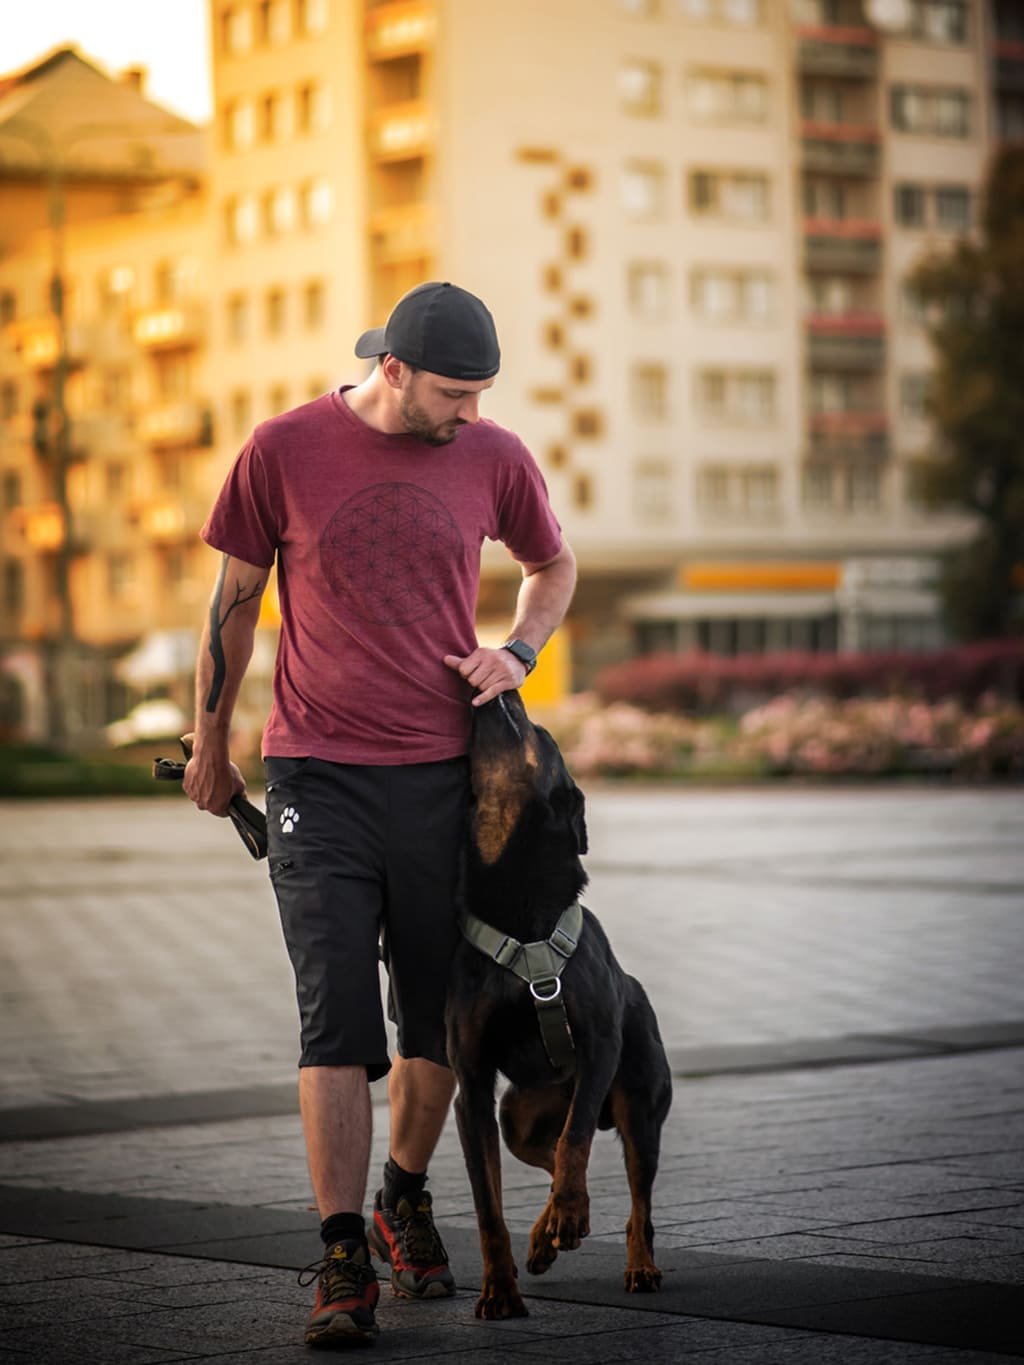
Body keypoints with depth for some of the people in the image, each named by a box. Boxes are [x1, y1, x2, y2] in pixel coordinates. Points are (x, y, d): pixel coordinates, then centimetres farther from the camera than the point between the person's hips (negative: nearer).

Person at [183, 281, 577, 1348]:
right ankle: (343, 1262, -5)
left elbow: (553, 566, 20)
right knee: (336, 1015, -8)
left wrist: (516, 652, 1)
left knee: (437, 1015, 10)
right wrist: (210, 747, 12)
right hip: (317, 776, -3)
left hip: (443, 771, 3)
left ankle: (404, 1200, 32)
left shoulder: (493, 457, 1)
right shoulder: (285, 450, -5)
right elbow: (234, 598, 6)